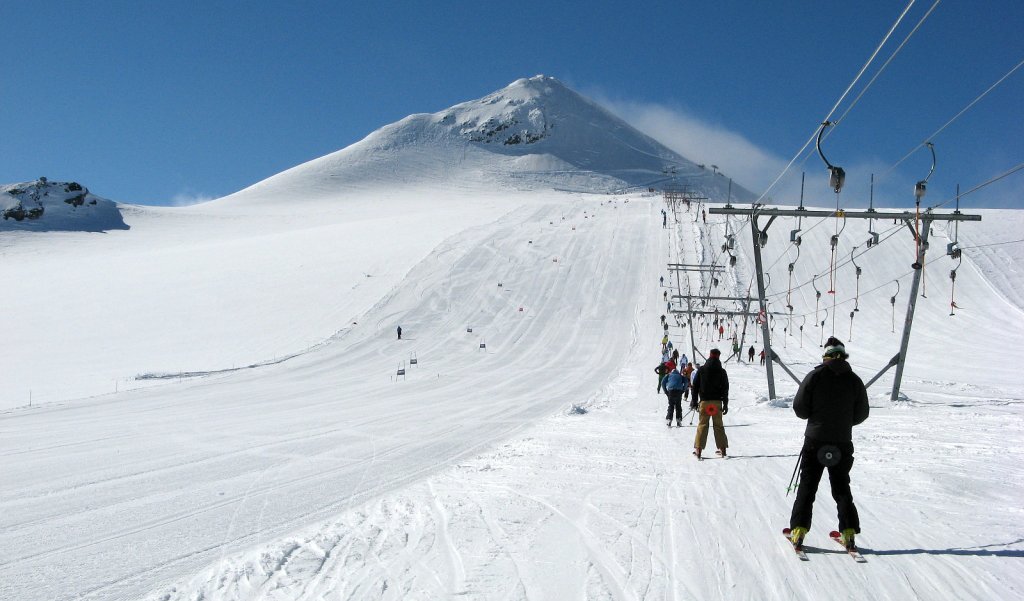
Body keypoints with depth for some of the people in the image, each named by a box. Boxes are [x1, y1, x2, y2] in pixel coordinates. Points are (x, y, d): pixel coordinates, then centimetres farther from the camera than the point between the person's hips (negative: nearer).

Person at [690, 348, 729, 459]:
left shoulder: (701, 370, 2)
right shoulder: (722, 371, 1)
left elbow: (695, 386, 3)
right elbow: (725, 389, 2)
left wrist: (694, 401, 8)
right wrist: (725, 404, 6)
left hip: (704, 401, 0)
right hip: (717, 401, 1)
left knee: (702, 424, 0)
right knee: (718, 425, 9)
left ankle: (698, 449, -6)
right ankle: (722, 448, 10)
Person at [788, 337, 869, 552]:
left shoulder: (815, 376, -7)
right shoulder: (854, 380, 0)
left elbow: (800, 408, -7)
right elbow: (862, 413, 4)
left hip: (815, 441, -2)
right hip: (843, 443, 2)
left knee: (807, 486, 5)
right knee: (842, 488, 14)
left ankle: (798, 530, 0)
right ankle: (849, 532, 8)